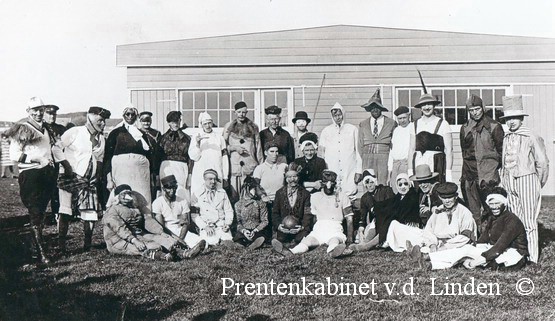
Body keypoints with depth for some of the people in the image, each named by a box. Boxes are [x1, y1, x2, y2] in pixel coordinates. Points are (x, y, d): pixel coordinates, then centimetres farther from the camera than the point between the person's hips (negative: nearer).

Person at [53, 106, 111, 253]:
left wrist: (98, 177, 8)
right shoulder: (75, 132, -4)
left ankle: (87, 245, 14)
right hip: (71, 179, -5)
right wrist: (66, 165, -10)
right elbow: (56, 148, -5)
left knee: (91, 213, 0)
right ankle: (61, 245, 5)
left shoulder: (101, 139, 13)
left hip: (90, 182, 5)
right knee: (65, 212, -4)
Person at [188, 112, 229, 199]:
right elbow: (193, 157, 1)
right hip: (199, 177, -1)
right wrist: (198, 143, -14)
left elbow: (224, 158, 13)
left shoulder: (219, 138, 13)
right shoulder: (196, 137, 9)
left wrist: (225, 177, 9)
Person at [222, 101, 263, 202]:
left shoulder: (253, 127, 14)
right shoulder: (228, 126, 12)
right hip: (234, 166, 0)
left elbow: (258, 146, 15)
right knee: (234, 195, -6)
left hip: (250, 166, 0)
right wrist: (234, 148, -6)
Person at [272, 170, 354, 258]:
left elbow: (349, 219, 11)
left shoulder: (342, 196, 13)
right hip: (319, 228, 2)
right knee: (307, 240, -29)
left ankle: (333, 251, -73)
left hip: (335, 229, -2)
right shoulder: (315, 197, 19)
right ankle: (290, 252, -59)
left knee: (335, 240, -38)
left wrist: (349, 237, 3)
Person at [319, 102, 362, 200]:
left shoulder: (353, 129, 10)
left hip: (349, 173, -1)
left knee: (350, 196, -10)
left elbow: (358, 151, 9)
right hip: (331, 173, 1)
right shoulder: (326, 131, 13)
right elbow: (321, 152, 15)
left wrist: (359, 171, 3)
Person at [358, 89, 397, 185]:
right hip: (367, 159, 2)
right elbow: (360, 145, 14)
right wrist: (362, 161, 6)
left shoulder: (391, 123, 7)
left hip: (385, 159, -1)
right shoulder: (363, 124, 13)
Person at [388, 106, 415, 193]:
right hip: (395, 164, 6)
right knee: (395, 193, 0)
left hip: (407, 162, -6)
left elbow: (412, 148, -10)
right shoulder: (396, 130, 19)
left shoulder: (412, 127, -1)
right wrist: (389, 169, 14)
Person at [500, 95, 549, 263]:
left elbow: (542, 162, -4)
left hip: (526, 179, -6)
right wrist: (503, 180, 11)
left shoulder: (531, 137, -8)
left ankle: (532, 257, 3)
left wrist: (539, 184, 3)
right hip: (509, 181, 6)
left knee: (529, 220, -3)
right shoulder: (506, 138, 9)